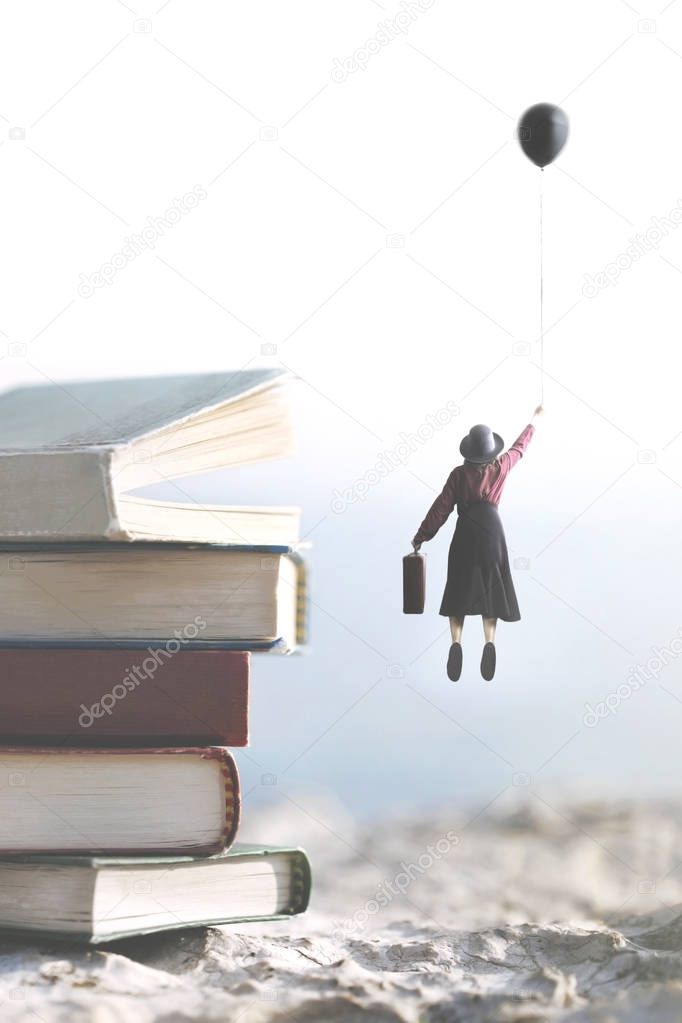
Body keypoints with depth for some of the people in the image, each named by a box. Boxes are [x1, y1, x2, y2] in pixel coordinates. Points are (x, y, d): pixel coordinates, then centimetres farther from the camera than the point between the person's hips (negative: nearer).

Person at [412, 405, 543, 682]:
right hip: (492, 531, 1)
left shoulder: (459, 474, -3)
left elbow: (441, 508, -3)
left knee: (459, 591, 5)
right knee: (490, 590, 5)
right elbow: (519, 447, 20)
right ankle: (489, 640, -15)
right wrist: (534, 420, 36)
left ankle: (456, 640, -14)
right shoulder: (500, 468, 2)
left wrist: (421, 537, 4)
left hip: (465, 534, -1)